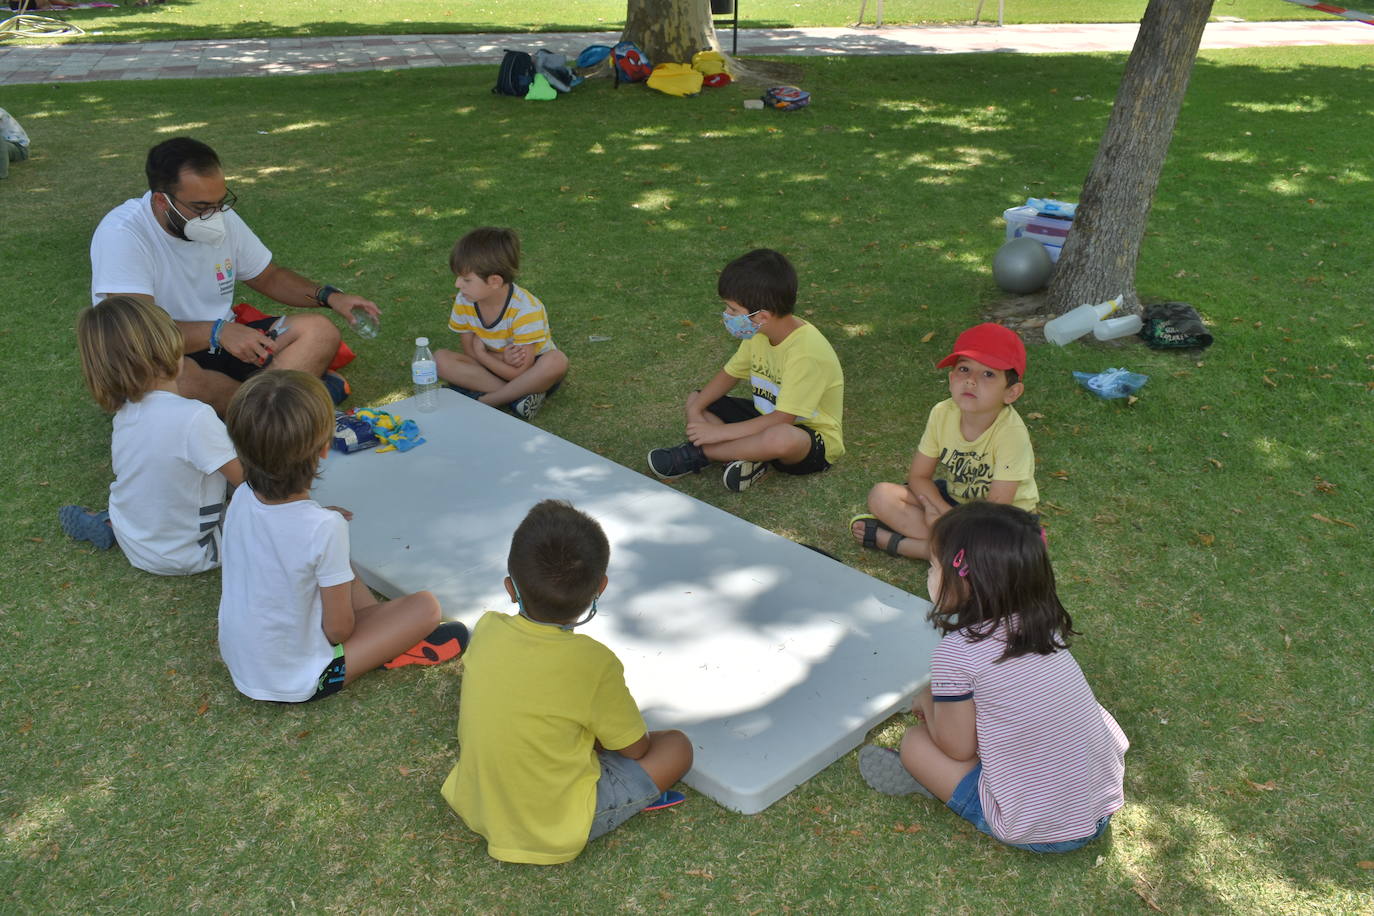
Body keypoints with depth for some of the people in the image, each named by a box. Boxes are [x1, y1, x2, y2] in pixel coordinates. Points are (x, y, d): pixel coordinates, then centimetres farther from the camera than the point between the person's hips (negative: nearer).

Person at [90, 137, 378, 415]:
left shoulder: (223, 218, 0)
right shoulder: (121, 233, -21)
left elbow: (268, 276, 14)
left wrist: (328, 296, -3)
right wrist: (217, 332, -44)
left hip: (222, 342, 6)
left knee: (320, 332, -12)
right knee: (175, 378, -41)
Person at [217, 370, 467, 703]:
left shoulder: (241, 498, -12)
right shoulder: (325, 527, -31)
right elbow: (338, 630, -20)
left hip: (238, 664, 7)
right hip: (298, 683, -7)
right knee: (426, 606, -7)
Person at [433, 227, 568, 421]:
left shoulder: (525, 309, -27)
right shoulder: (463, 302, -13)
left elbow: (520, 373, -24)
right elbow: (469, 349, -3)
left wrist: (481, 353, -15)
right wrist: (503, 358, -22)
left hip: (532, 372, -4)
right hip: (493, 366, 5)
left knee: (557, 361, -38)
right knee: (441, 358, -19)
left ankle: (484, 401, -27)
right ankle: (516, 397, -26)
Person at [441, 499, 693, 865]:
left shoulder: (486, 630, -12)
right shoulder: (593, 663, -26)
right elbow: (635, 749, -10)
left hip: (472, 807, 5)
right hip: (553, 831, -4)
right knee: (676, 747, 5)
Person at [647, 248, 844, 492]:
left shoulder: (806, 352, -31)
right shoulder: (759, 334, -6)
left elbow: (783, 419, -32)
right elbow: (730, 373, 7)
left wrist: (720, 431, -29)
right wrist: (695, 410, -9)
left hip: (813, 440, -8)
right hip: (766, 418, 9)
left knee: (782, 438, -44)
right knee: (695, 399, 4)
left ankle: (697, 454, -22)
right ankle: (749, 454, -17)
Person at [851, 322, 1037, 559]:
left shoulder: (1011, 433, -29)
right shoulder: (942, 414, -14)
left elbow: (996, 508, -27)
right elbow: (918, 476, -5)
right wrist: (941, 509, -22)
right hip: (954, 498, 5)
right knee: (880, 496, -12)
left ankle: (892, 541, -22)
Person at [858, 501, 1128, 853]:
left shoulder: (957, 652, -19)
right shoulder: (1044, 624, 0)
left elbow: (958, 748, -7)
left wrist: (928, 702, 11)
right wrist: (944, 701, 17)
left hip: (1035, 833, -6)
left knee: (915, 743, 3)